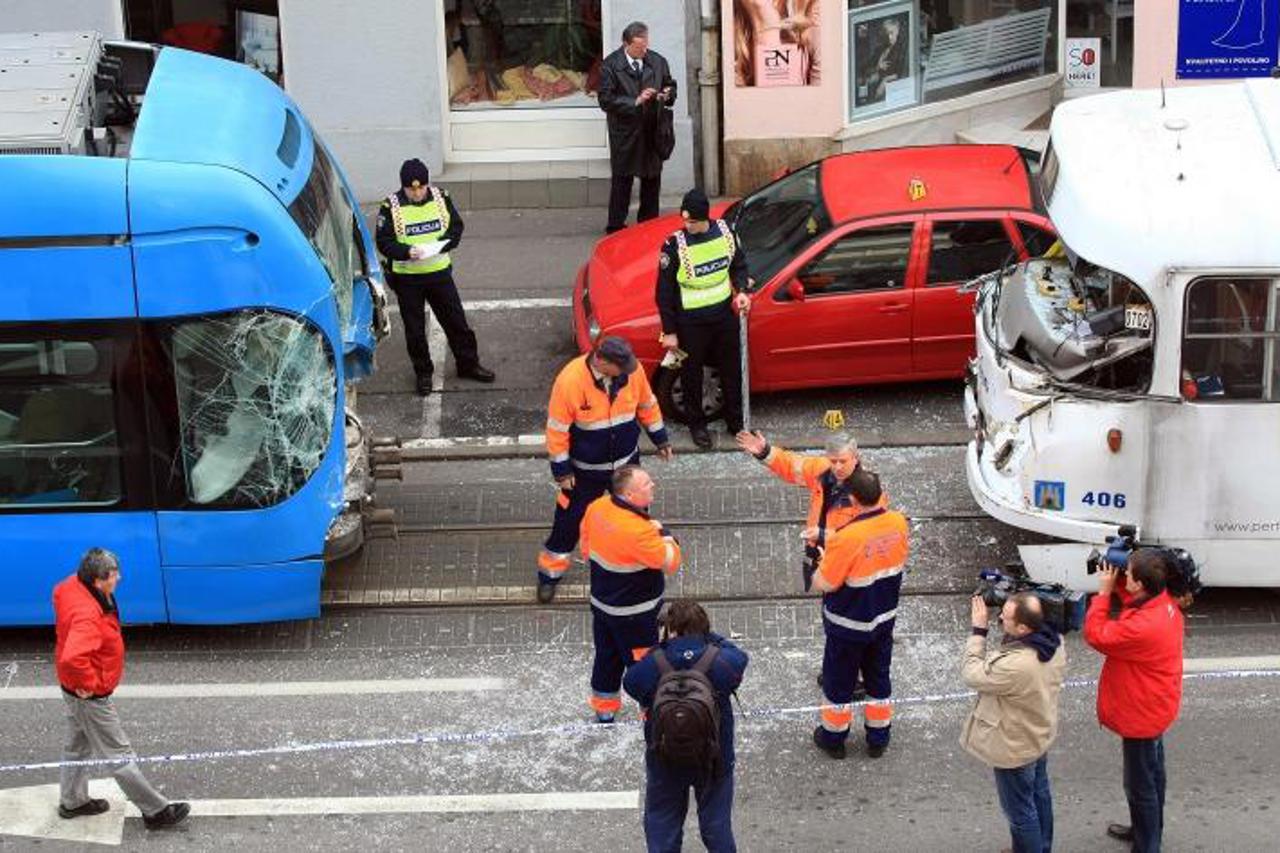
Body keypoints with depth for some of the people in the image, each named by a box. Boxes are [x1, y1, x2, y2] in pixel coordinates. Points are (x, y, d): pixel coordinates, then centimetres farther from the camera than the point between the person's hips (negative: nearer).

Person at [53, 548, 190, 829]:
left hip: (74, 689, 10)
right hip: (91, 697, -10)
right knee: (118, 755, 4)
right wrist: (88, 685, -29)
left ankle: (71, 801, 45)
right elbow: (72, 658, -50)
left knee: (78, 745, 27)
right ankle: (155, 811, 16)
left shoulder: (72, 586, -9)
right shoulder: (88, 616, -38)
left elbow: (58, 592, 17)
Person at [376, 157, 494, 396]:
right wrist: (407, 251, -30)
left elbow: (456, 227, 3)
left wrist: (441, 245, -17)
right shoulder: (391, 207, -12)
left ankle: (468, 364, 27)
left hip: (439, 271, 2)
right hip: (407, 277, -2)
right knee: (414, 329, 8)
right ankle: (423, 373, 24)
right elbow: (384, 242, -11)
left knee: (456, 320, 10)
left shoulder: (441, 198, -3)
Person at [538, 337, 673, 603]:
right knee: (570, 520, 9)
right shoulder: (569, 381, -30)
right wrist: (561, 470, -14)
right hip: (585, 470, -4)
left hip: (627, 462, 4)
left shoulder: (632, 370, -18)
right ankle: (551, 571, 29)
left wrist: (660, 439, 10)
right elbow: (557, 429, -19)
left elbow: (647, 405, 2)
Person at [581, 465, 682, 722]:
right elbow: (670, 562, -25)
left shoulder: (597, 507, -10)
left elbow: (587, 545, 7)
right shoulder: (638, 530, -35)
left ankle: (603, 708, 41)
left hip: (601, 602, 8)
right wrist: (662, 533, -11)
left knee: (607, 655, 24)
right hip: (633, 613, -8)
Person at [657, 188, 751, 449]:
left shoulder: (724, 232, -9)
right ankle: (697, 425, 35)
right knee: (692, 375, 13)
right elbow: (664, 291, -13)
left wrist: (741, 291, -9)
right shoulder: (674, 246, -21)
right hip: (691, 322, -4)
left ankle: (735, 422, 37)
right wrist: (669, 331, -10)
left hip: (725, 314, 4)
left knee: (731, 369, 18)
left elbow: (738, 265, 10)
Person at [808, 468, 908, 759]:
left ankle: (833, 738, 35)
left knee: (839, 681, 17)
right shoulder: (898, 523, -15)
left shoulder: (847, 538, -33)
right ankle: (878, 739, 37)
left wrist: (824, 558, -3)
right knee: (879, 677, 23)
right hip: (884, 619, 5)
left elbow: (823, 584, -25)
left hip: (848, 626, -5)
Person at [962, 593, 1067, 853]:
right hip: (1041, 734, 9)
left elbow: (972, 673, -25)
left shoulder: (1014, 666, -43)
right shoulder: (1054, 642, -18)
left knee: (1020, 811, 15)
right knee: (1040, 796, 30)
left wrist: (979, 630, -20)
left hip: (1015, 749, -9)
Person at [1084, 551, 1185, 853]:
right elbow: (1131, 598, 10)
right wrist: (1116, 583, -8)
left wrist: (1104, 591, -20)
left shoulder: (1143, 627, -39)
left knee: (1140, 784, 7)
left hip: (1142, 715, -10)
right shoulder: (1162, 601, -11)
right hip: (1154, 707, 10)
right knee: (1151, 773, 28)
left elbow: (1096, 636, -25)